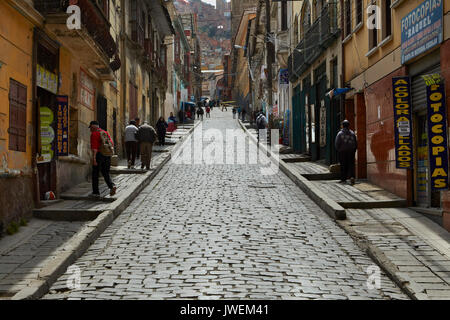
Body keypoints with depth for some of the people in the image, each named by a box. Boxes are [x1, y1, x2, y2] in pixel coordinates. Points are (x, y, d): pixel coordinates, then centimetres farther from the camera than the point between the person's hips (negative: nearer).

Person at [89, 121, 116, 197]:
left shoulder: (94, 134, -6)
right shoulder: (105, 132, 15)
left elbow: (94, 146, -17)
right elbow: (112, 144, 13)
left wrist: (94, 158, -21)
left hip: (99, 154, -6)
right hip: (108, 155, 6)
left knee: (95, 174, 7)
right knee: (105, 173, 15)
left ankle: (96, 192, 9)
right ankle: (112, 186, -9)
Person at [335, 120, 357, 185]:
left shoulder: (340, 134, -4)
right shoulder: (352, 133, 3)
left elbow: (337, 144, -9)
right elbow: (356, 144, 4)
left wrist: (338, 150, 5)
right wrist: (354, 150, 14)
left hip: (342, 152, -1)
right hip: (351, 152, 1)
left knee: (343, 166, 6)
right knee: (351, 165, 2)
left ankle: (343, 179, 8)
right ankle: (352, 177, -19)